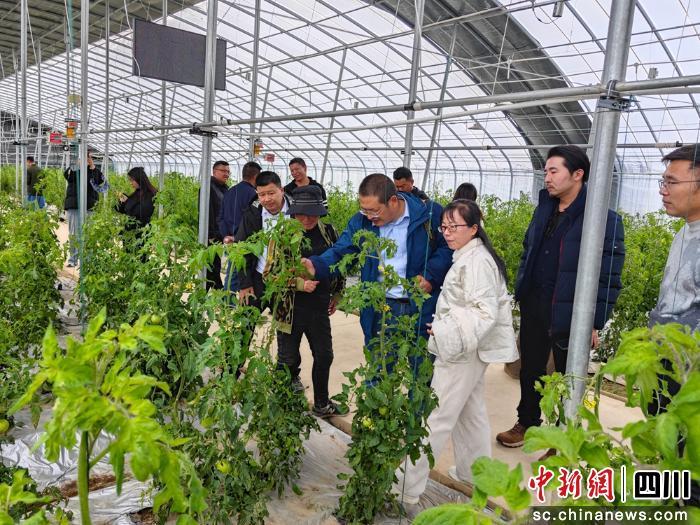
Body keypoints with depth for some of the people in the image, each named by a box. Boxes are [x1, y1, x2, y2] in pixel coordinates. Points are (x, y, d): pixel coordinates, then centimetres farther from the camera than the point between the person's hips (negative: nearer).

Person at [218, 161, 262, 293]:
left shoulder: (229, 192, 12)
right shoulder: (252, 194, -14)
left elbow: (221, 217, 12)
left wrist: (226, 235, 5)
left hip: (230, 241, 8)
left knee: (231, 275, 15)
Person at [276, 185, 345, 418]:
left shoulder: (329, 232, 1)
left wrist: (336, 294, 18)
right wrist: (300, 283, -22)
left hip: (320, 307, 4)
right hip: (290, 308, -4)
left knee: (324, 356, 14)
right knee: (288, 358, 8)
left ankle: (321, 404, 34)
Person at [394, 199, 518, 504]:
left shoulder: (477, 262, -19)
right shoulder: (467, 257, 12)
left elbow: (485, 311, -25)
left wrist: (449, 332, -30)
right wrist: (445, 329, 12)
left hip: (463, 351, -10)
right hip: (467, 347, 10)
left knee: (436, 417, -5)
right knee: (470, 411, 21)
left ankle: (407, 486, 3)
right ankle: (474, 471, 37)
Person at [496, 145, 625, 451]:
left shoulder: (604, 218, -15)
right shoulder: (545, 208, 6)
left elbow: (608, 277, -15)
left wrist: (595, 323, -15)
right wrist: (521, 292, 13)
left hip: (569, 314, -6)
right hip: (534, 307, 6)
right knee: (530, 369, 20)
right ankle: (527, 423, 41)